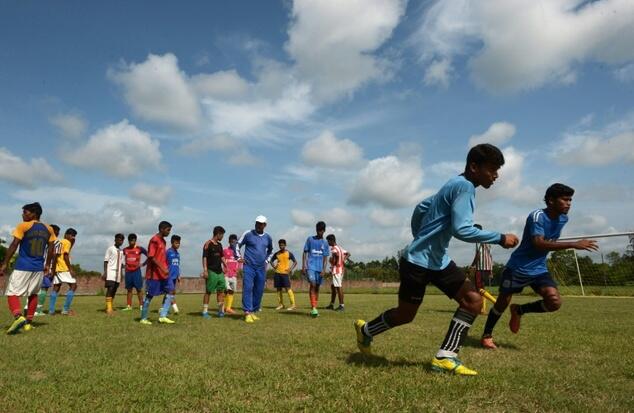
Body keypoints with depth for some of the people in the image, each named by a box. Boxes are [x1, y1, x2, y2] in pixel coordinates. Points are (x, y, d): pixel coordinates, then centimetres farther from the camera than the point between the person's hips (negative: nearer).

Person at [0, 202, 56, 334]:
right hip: (39, 268, 5)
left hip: (22, 267, -5)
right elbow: (51, 248, 10)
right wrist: (47, 264, 19)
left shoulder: (23, 226, -8)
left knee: (12, 294, 1)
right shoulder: (48, 229, 8)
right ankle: (28, 322, 18)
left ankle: (19, 317, -23)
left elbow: (14, 246, -10)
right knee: (33, 294, 19)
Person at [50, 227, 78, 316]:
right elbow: (65, 256, -15)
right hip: (64, 268, -9)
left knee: (56, 288, 11)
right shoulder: (67, 242, -5)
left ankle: (51, 310, 10)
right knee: (73, 286, -6)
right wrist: (71, 269, -16)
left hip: (57, 268, 9)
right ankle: (65, 309, -10)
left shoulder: (61, 242, 21)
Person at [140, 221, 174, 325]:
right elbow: (151, 257, -20)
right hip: (153, 274, -9)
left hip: (163, 274, 9)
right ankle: (143, 319, 15)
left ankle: (163, 316, 3)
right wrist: (163, 269, -24)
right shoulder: (154, 240, -14)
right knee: (149, 296, 2)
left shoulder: (163, 241, 13)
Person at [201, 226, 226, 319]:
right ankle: (205, 311, 5)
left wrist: (225, 266, 14)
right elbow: (204, 257, -13)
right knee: (208, 291, -2)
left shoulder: (219, 245, 16)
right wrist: (205, 270, -19)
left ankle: (221, 310, 15)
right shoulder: (208, 244, -8)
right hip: (211, 272, -8)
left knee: (221, 290, 7)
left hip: (219, 271, 8)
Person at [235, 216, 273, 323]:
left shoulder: (268, 237, 9)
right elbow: (237, 245, 7)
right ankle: (247, 313, -13)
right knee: (248, 288, -13)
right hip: (249, 267, -4)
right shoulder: (248, 234, -1)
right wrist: (239, 257, -1)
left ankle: (253, 312, 18)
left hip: (261, 268, 4)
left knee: (259, 291, 6)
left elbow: (270, 250, 28)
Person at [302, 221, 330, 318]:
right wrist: (303, 266, -3)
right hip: (310, 266, -3)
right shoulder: (310, 239, 5)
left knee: (317, 287, 6)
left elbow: (325, 257, 8)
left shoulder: (325, 243, 11)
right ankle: (313, 308, -20)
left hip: (320, 268, 3)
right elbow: (305, 253, 5)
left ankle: (314, 308, 15)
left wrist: (323, 269, -4)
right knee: (312, 284, -18)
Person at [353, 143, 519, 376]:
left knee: (474, 300, -3)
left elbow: (421, 208, 21)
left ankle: (445, 357, 1)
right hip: (418, 262, -9)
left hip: (438, 260, 9)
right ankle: (366, 330, 33)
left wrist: (419, 239, 27)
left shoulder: (455, 185, 12)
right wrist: (500, 238, -19)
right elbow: (461, 230, -28)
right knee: (405, 315, 6)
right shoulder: (464, 186, -17)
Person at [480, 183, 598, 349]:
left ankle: (519, 310, 13)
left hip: (539, 269, 6)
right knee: (503, 303, 5)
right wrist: (574, 245, -36)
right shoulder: (537, 216, -21)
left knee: (555, 302, -15)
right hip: (517, 267, -6)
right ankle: (487, 336, 27)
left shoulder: (563, 219, 2)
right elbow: (539, 244, -34)